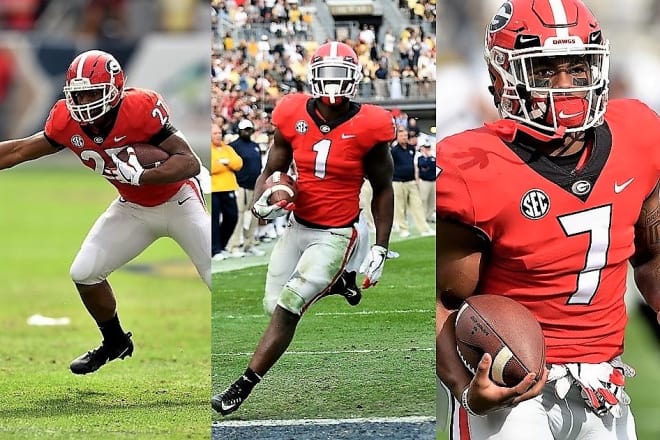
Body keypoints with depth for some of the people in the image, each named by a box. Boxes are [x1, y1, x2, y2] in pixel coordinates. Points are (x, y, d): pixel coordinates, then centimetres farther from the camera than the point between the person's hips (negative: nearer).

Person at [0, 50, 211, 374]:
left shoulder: (141, 110, -33)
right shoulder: (68, 122, -16)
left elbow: (191, 163, -34)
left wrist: (139, 175, -46)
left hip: (177, 202, -6)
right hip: (133, 209, 6)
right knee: (84, 273, 0)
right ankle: (115, 343, 25)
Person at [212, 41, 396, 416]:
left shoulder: (367, 128, -13)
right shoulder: (294, 118, -6)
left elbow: (383, 190, -1)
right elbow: (272, 171, 3)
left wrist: (381, 249, -4)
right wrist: (262, 203, -20)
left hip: (336, 236, -5)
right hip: (298, 227, 5)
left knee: (288, 308, -12)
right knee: (275, 307, 8)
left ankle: (242, 389, -5)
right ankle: (339, 283, 34)